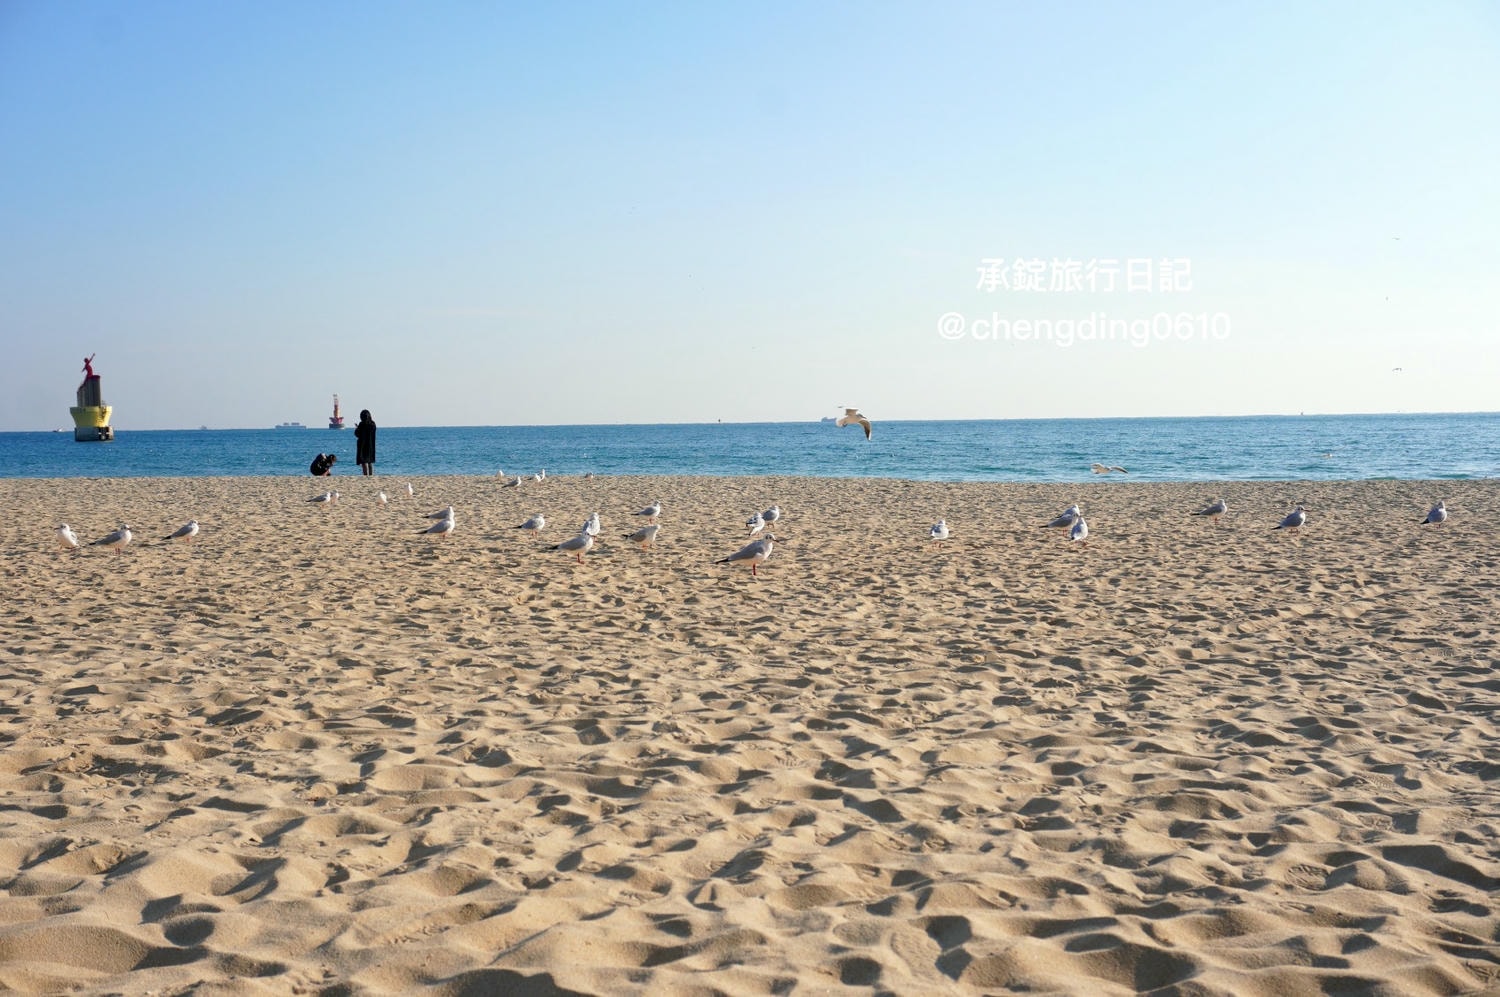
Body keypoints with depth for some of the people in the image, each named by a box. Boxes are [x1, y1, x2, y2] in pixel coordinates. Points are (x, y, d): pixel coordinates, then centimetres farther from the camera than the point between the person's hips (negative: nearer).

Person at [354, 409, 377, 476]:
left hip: (363, 445, -7)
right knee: (370, 462, 14)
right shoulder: (373, 424, 4)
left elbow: (357, 434, -12)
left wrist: (356, 428, 10)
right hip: (371, 445, 7)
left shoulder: (362, 424, -16)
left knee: (364, 462, -6)